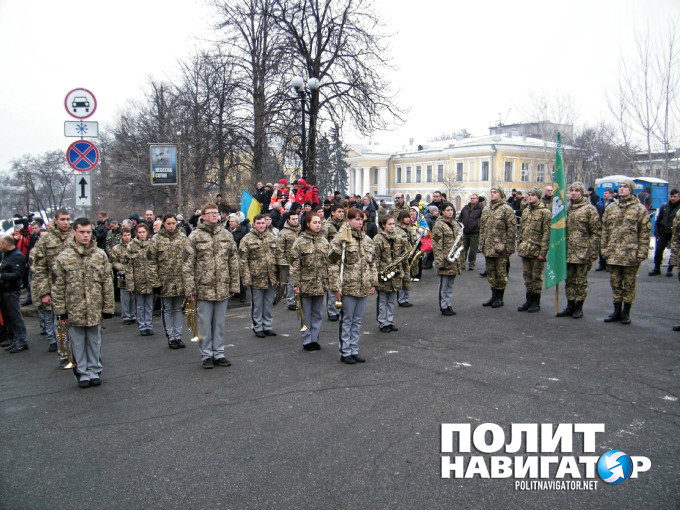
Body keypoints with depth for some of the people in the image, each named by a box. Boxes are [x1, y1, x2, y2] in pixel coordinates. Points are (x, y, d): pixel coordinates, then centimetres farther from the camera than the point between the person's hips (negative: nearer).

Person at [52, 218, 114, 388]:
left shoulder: (100, 255, 2)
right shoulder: (64, 257, -2)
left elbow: (107, 284, 4)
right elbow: (58, 287, 0)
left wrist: (108, 308, 1)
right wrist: (61, 310, -2)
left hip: (95, 310, 1)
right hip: (74, 311, -1)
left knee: (94, 341, 12)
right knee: (78, 343, 9)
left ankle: (94, 371, 26)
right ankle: (82, 373, 23)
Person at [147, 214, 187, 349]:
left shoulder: (182, 237, 6)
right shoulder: (156, 239, -2)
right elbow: (152, 262, -3)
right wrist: (155, 282, -8)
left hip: (181, 280, 2)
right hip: (165, 280, -2)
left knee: (178, 309, 11)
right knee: (167, 310, 7)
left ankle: (178, 336, 20)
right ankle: (170, 338, 16)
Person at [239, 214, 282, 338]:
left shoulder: (271, 237, 11)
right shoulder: (247, 239, -4)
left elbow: (278, 255, 16)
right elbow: (243, 260, -7)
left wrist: (280, 272, 10)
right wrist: (247, 278, -13)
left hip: (271, 278, 4)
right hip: (256, 278, -4)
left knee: (269, 303, 12)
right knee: (257, 304, 5)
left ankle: (267, 326, 24)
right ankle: (258, 327, 18)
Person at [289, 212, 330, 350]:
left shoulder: (323, 240, 8)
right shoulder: (300, 241, -6)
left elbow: (329, 261, 12)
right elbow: (294, 264, -7)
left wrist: (329, 281, 8)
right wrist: (295, 283, -12)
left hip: (320, 284, 4)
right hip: (305, 283, -4)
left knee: (318, 314, 11)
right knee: (306, 314, 5)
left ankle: (314, 339, 23)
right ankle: (306, 341, 16)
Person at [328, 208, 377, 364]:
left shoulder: (367, 240, 12)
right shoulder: (340, 238, -8)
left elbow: (372, 263, 18)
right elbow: (333, 264, -10)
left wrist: (373, 284, 12)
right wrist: (336, 287, -14)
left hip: (363, 287, 6)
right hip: (348, 286, -6)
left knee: (357, 320, 13)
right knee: (346, 320, 4)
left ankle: (354, 351, 23)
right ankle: (345, 352, 15)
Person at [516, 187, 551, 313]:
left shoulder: (545, 212, -7)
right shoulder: (525, 211, 13)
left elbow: (547, 233, -11)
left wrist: (543, 252, -16)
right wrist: (520, 247, 14)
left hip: (536, 250, -6)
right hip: (525, 250, 6)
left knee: (536, 276, 2)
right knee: (527, 276, 12)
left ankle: (536, 302, 11)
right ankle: (529, 300, 23)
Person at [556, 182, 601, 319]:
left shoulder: (589, 209, -5)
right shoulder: (567, 208, 13)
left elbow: (595, 232, -7)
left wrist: (593, 253, -11)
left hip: (582, 251, -6)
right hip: (568, 251, 6)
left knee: (581, 281, 4)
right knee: (569, 280, 11)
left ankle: (579, 307, 13)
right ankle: (570, 306, 19)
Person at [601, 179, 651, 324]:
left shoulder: (639, 209, -1)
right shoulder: (611, 208, 11)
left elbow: (644, 233, -3)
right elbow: (605, 231, 13)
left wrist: (642, 253, -9)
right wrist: (605, 249, 7)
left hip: (630, 254, -4)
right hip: (613, 254, 4)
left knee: (629, 285, 5)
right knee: (615, 284, 10)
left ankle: (626, 313, 16)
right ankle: (617, 311, 20)